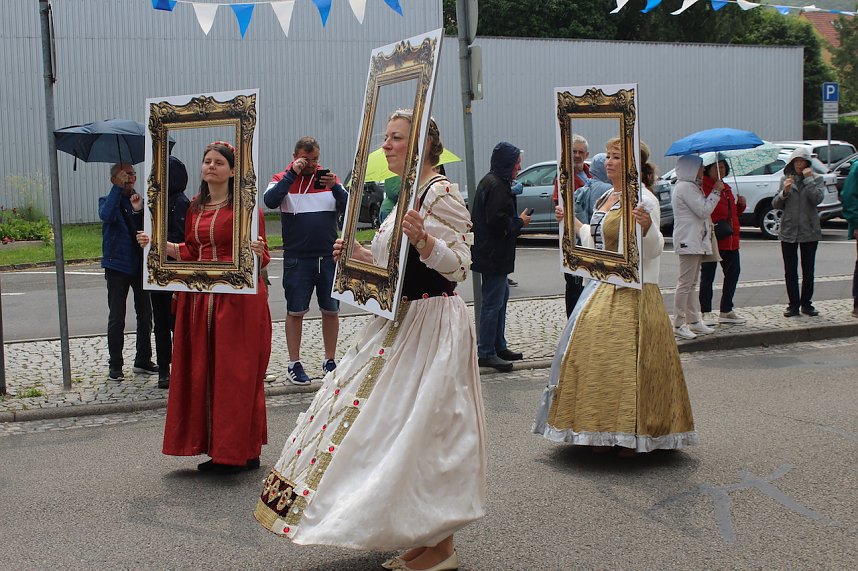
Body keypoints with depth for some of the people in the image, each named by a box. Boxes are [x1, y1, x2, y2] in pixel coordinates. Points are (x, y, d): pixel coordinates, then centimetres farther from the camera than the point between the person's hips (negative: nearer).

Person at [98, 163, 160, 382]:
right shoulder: (108, 201, 0)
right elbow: (106, 215, -24)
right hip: (117, 267, -3)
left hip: (141, 265, 3)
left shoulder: (141, 201, 9)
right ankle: (115, 365, 9)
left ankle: (143, 360, 21)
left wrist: (138, 211, -19)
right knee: (116, 319, 1)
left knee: (145, 316, 9)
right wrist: (118, 187, -26)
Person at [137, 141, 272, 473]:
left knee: (236, 373, -1)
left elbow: (262, 259, -7)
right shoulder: (196, 207, 14)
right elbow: (190, 252, 18)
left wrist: (258, 253, -29)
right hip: (200, 298, 7)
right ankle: (217, 450, 20)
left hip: (238, 299, -7)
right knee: (203, 372, 9)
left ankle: (243, 452, 10)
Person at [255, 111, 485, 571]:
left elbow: (459, 264, -19)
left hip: (433, 322, -10)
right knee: (400, 427, 12)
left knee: (422, 428, -6)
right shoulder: (408, 192, 16)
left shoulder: (441, 192, -13)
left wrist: (423, 239, -35)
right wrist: (360, 255, 11)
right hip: (401, 320, 10)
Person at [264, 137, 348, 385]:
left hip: (329, 256, 3)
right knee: (295, 311, 3)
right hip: (297, 258, -2)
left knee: (331, 310, 8)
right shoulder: (283, 179, 1)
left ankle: (329, 361, 20)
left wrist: (335, 188, -18)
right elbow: (270, 201, -18)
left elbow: (347, 207, -1)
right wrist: (292, 174, -20)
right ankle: (294, 364, 14)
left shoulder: (328, 177, 7)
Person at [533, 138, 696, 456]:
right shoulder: (607, 197, 14)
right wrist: (573, 223, 30)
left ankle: (633, 434, 6)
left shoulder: (643, 200, -12)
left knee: (626, 358, -6)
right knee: (595, 356, 10)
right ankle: (602, 430, 20)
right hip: (603, 289, 9)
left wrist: (647, 227, -36)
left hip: (631, 292, -9)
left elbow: (653, 250, -18)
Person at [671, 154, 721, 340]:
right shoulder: (685, 187, -13)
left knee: (692, 283, 13)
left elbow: (702, 211, 27)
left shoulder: (690, 186, 21)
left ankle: (693, 321, 18)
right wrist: (716, 192, -9)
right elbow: (704, 210, -17)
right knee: (685, 283, -9)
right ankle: (678, 325, -6)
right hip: (688, 241, -11)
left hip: (695, 241, 11)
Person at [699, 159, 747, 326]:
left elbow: (734, 212, 27)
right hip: (711, 240, -9)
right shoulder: (703, 187, -9)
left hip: (731, 240, 9)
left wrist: (741, 204, 9)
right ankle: (706, 312, 8)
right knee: (707, 276, 0)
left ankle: (726, 311, 23)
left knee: (733, 273, 12)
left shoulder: (726, 189, 19)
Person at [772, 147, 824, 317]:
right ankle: (794, 305, 12)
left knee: (808, 270, 7)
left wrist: (808, 179, -15)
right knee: (790, 271, 4)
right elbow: (775, 204, 4)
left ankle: (806, 304, 17)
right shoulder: (786, 179, 7)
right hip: (788, 231, 1)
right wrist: (784, 192, -13)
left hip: (809, 231, -1)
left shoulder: (816, 178, 2)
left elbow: (817, 198, -16)